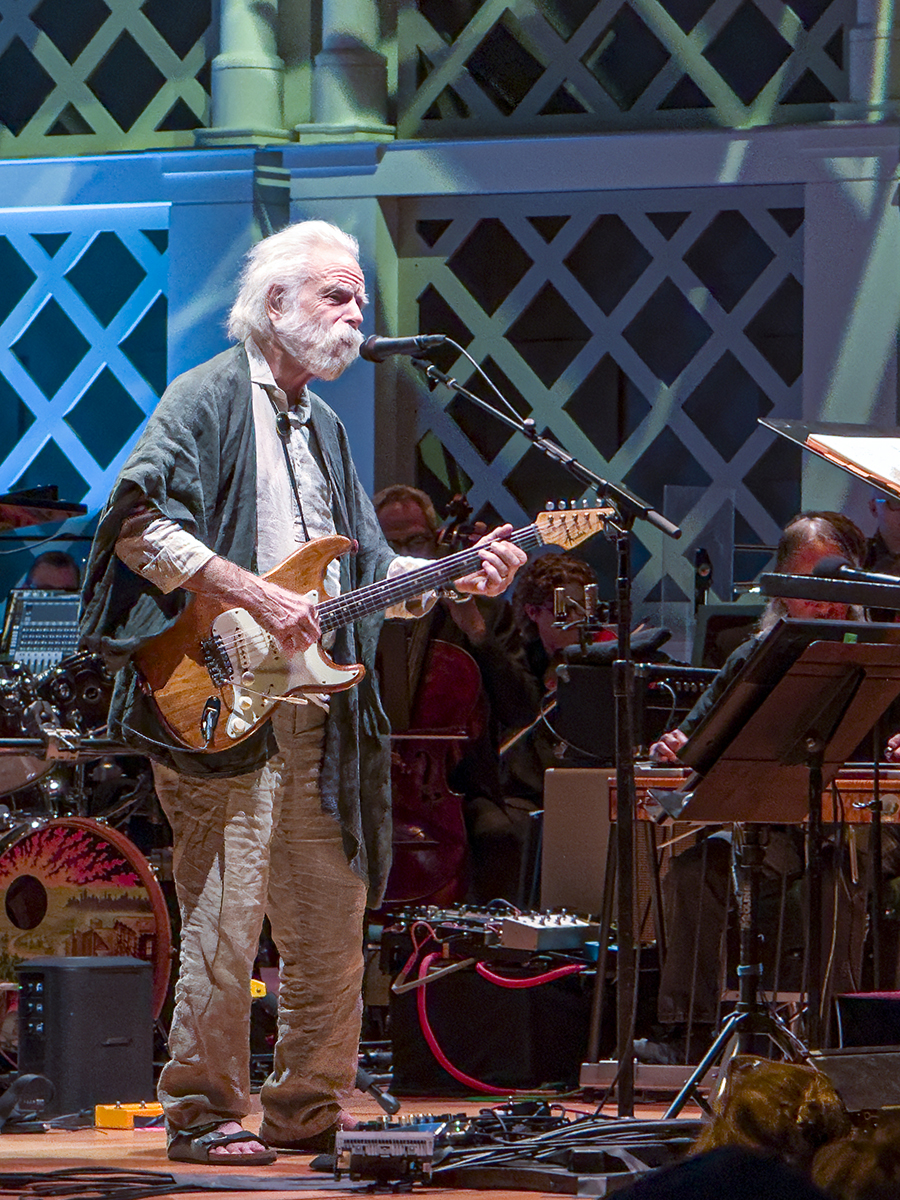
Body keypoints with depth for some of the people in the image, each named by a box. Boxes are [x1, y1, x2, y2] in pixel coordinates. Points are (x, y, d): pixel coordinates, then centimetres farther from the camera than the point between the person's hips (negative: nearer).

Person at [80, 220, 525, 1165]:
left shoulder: (322, 428, 23)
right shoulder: (209, 398, -3)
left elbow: (368, 568, 22)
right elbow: (138, 524, -15)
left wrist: (456, 575, 4)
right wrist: (255, 596, -20)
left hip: (319, 712, 8)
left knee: (332, 931, 8)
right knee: (224, 921, -9)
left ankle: (307, 1112, 17)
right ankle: (201, 1115, -2)